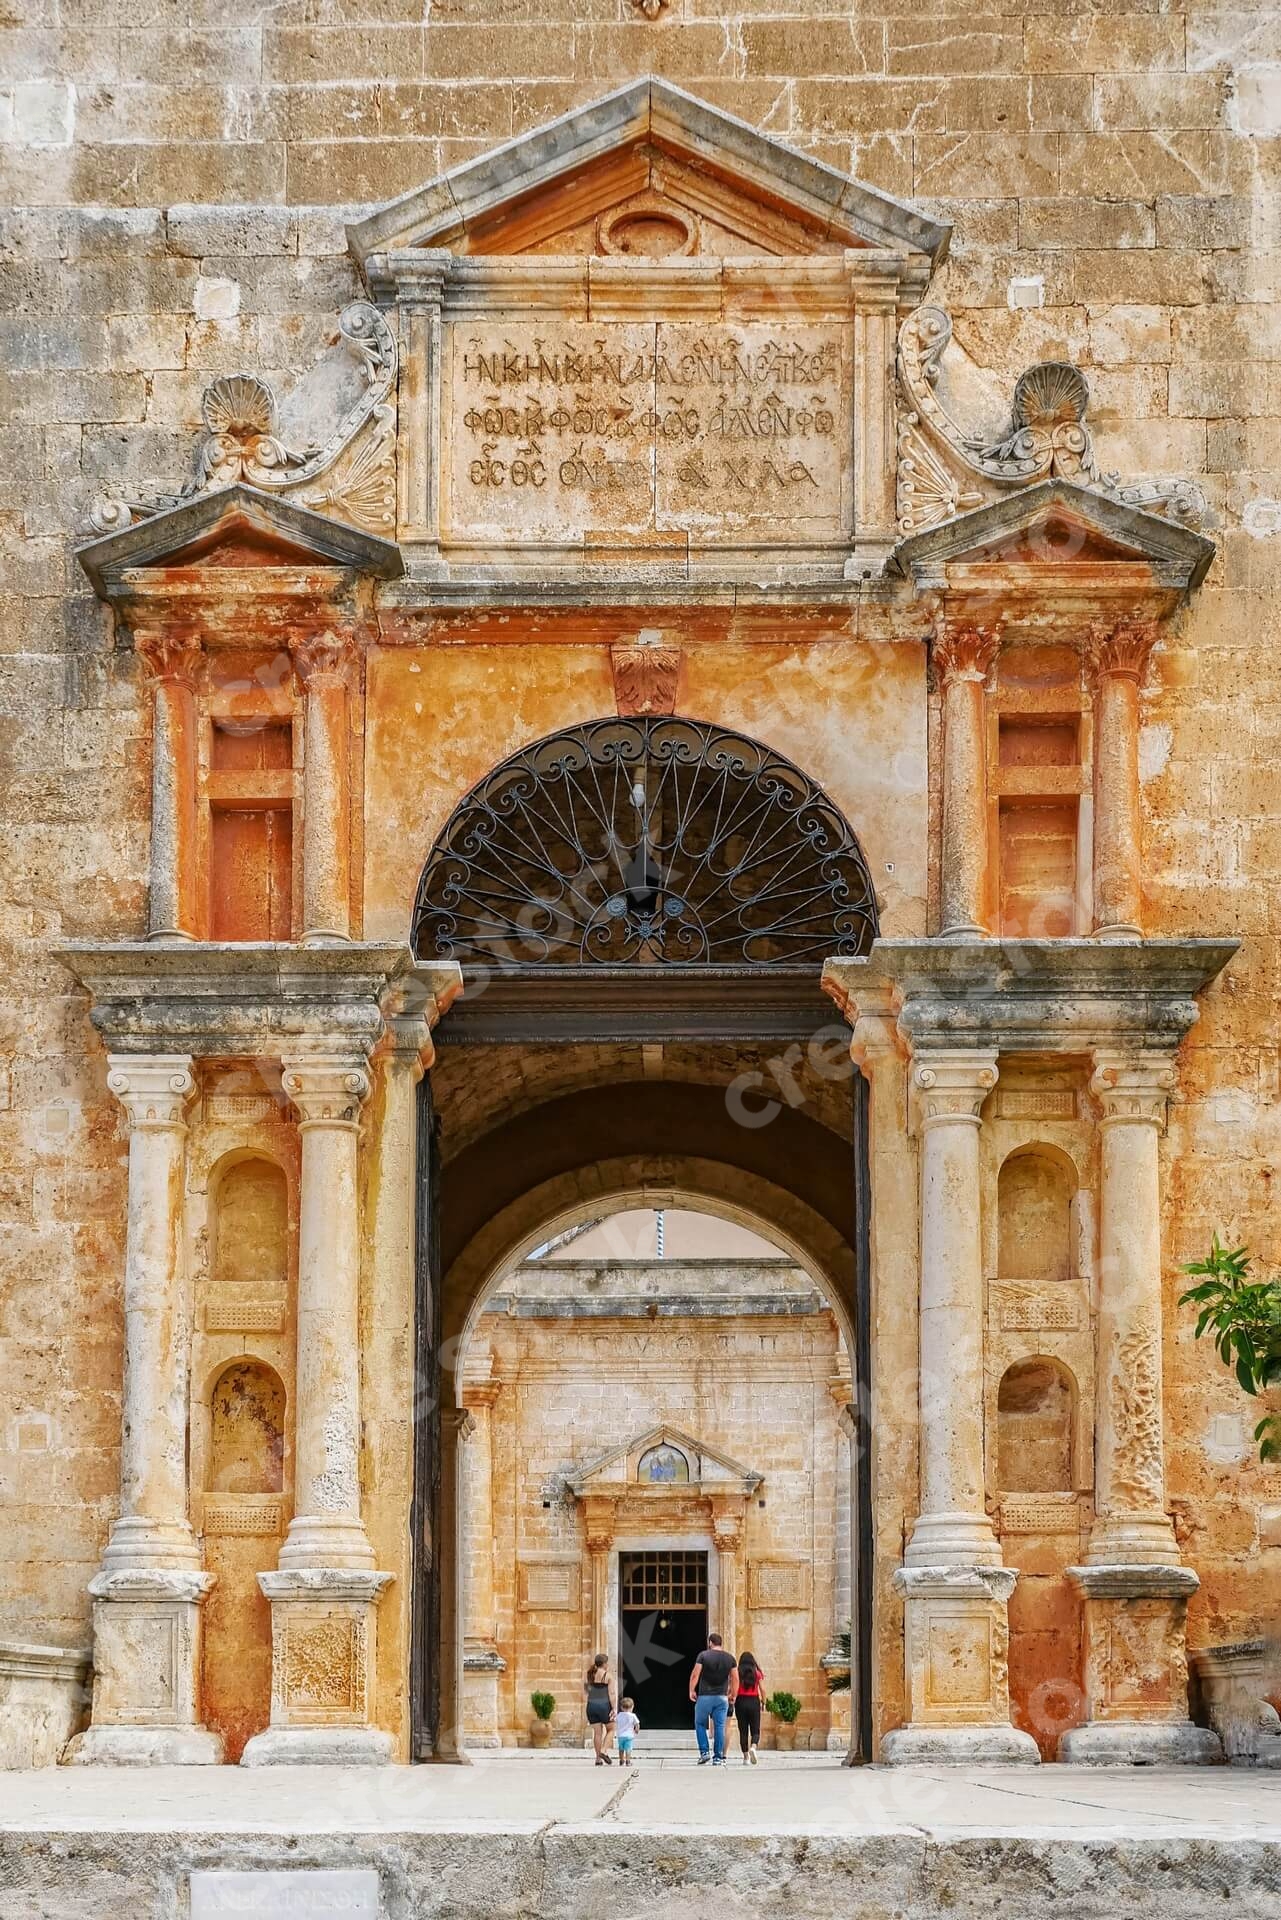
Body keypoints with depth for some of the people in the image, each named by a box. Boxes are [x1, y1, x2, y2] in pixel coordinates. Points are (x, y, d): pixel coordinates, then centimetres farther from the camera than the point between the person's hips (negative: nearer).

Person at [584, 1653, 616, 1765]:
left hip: (591, 1705, 4)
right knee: (610, 1729, 15)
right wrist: (613, 1708, -8)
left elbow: (585, 1690, 11)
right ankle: (603, 1751, -1)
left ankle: (598, 1758, 8)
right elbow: (611, 1693, -11)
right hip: (604, 1704, -4)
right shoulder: (607, 1676, -7)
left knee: (597, 1732, 8)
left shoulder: (589, 1675, 6)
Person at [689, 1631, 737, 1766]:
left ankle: (704, 1752, 3)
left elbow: (695, 1675, -7)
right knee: (719, 1727, 3)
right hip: (722, 1697, 2)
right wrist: (733, 1695, 13)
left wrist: (692, 1690, 4)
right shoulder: (730, 1658, 4)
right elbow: (735, 1679, 3)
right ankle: (718, 1757, 1)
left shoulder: (703, 1656, -4)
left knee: (700, 1724, 14)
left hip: (705, 1696, -2)